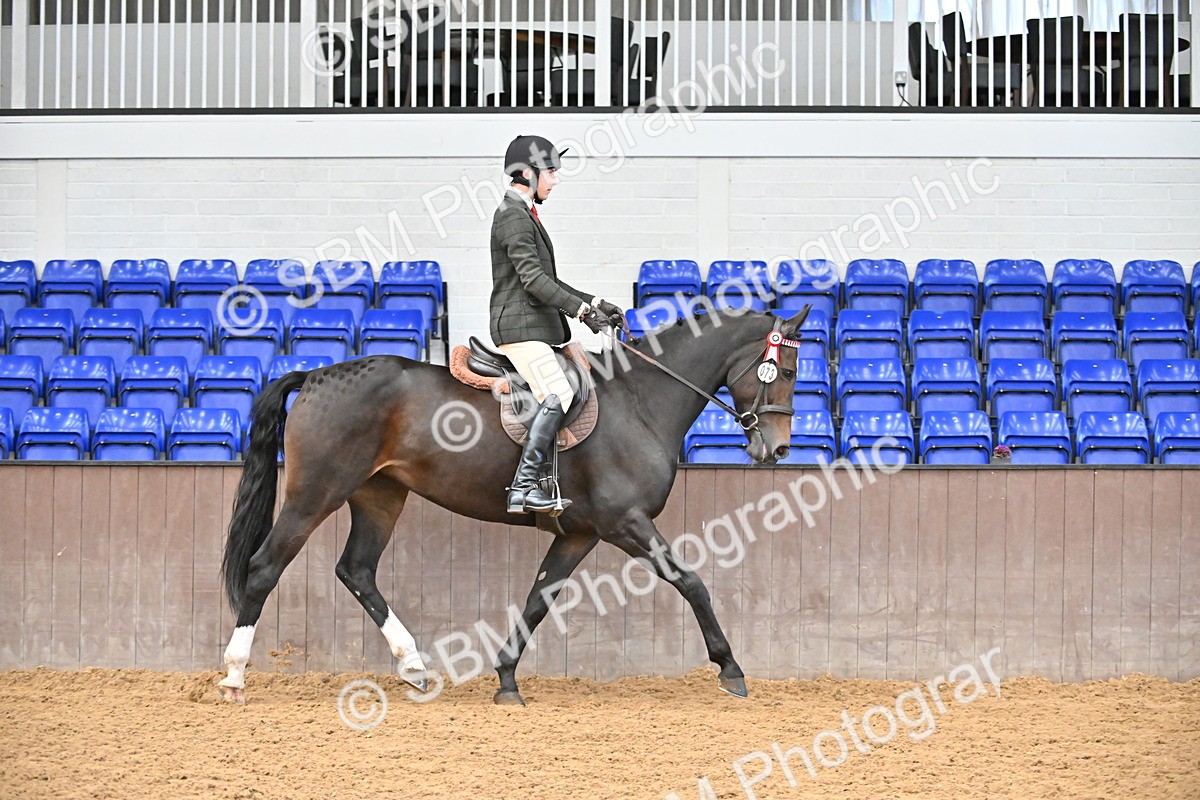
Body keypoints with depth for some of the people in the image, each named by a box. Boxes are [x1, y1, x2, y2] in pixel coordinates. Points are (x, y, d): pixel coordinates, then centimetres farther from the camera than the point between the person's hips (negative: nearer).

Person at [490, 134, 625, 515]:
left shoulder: (525, 214, 22)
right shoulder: (513, 216, -11)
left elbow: (549, 281, 24)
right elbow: (533, 279, -21)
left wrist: (596, 304, 16)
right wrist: (582, 310, -24)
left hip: (537, 326, 11)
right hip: (520, 326, -11)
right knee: (558, 398, -22)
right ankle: (524, 487, -22)